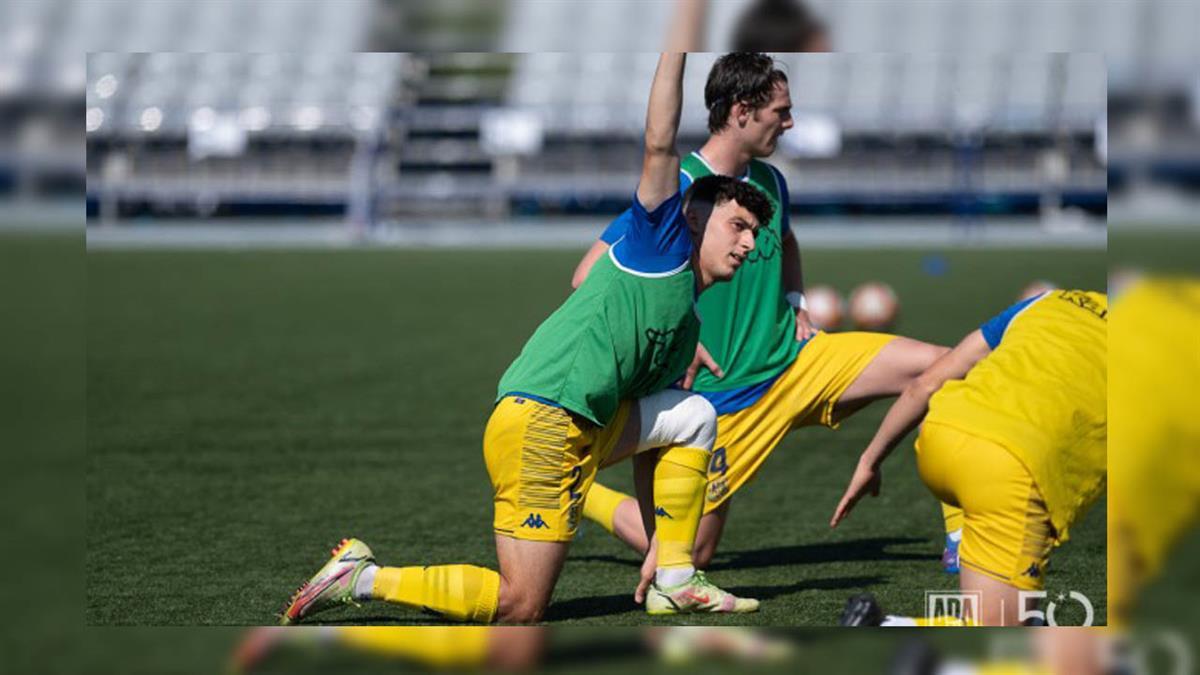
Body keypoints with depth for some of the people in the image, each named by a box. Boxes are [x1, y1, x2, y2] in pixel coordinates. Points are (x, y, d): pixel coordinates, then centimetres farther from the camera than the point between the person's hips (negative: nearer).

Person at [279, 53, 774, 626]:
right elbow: (659, 145, -12)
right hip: (539, 422, -9)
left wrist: (658, 545, 26)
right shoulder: (662, 241, 3)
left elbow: (651, 440, 28)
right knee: (521, 607, -13)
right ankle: (363, 579, 0)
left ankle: (674, 582, 12)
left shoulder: (686, 327, 25)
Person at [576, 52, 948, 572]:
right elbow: (588, 279, -17)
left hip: (794, 359, 7)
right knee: (689, 555, -3)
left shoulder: (769, 182, 8)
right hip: (721, 393, -7)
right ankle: (580, 495, 22)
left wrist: (794, 303, 14)